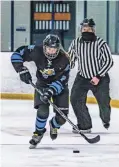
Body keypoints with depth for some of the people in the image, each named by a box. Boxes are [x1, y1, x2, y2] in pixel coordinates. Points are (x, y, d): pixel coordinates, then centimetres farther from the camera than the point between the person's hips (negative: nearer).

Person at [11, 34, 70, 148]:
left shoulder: (63, 60, -26)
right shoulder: (37, 52, -24)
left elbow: (62, 81, -26)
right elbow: (17, 54, -14)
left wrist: (51, 91, -40)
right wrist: (22, 70, -25)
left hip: (60, 87, 0)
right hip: (42, 84, 0)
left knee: (62, 116, -8)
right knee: (43, 110, -23)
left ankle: (54, 125, 30)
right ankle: (38, 133, 5)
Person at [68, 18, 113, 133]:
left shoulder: (101, 43, -17)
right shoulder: (76, 43, -5)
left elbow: (109, 61, -15)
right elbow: (70, 59, 9)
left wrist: (98, 77, -20)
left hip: (100, 79, -3)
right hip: (82, 77, 3)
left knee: (104, 102, 4)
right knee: (75, 99, -12)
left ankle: (105, 119, 39)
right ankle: (84, 125, 1)